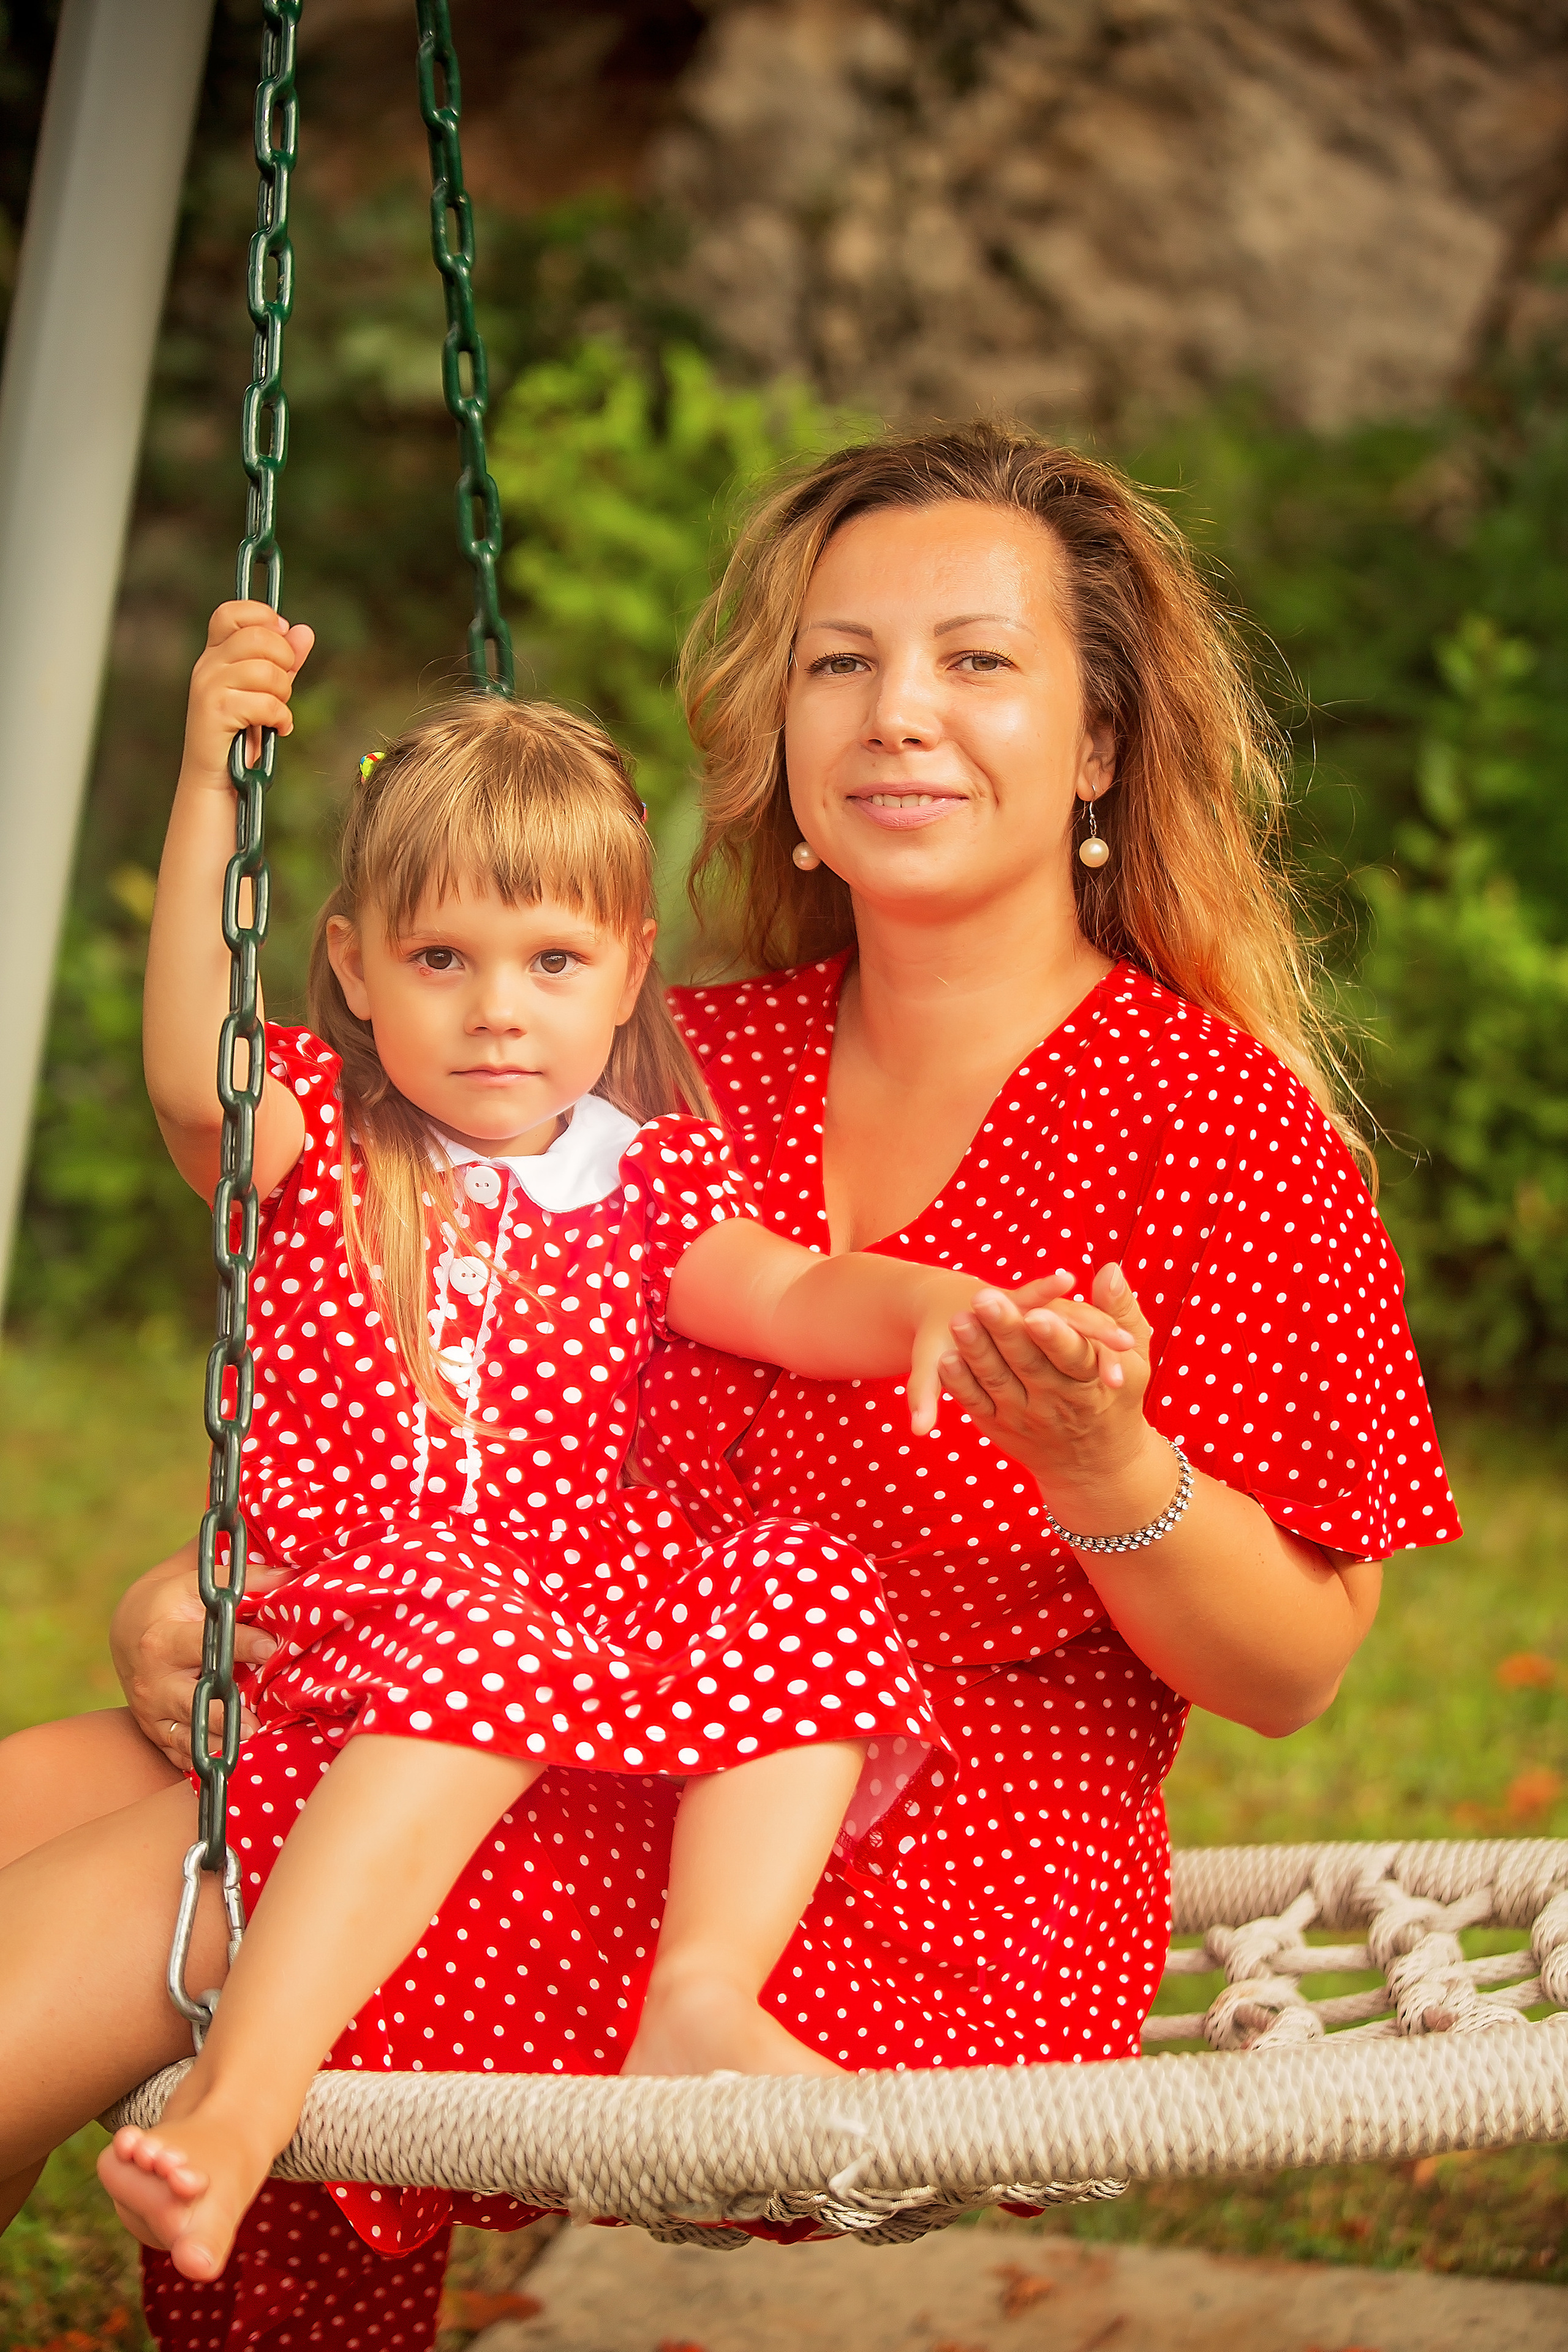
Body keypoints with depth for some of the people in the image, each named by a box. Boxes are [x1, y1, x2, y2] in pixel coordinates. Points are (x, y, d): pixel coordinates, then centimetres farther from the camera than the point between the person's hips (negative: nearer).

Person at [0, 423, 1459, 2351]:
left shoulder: (1213, 1117, -6)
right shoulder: (701, 1070, 11)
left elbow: (1293, 1671, -8)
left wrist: (1099, 1468, -28)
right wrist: (208, 1593, -2)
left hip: (926, 1931, -6)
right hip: (604, 1801, 6)